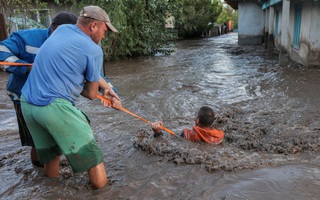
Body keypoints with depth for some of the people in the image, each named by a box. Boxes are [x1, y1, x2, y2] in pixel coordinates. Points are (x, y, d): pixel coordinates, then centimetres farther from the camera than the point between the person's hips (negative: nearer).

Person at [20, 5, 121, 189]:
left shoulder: (62, 29, 13)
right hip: (55, 107, -8)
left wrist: (107, 89, 15)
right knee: (89, 151, 5)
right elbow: (91, 94, 1)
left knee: (50, 151, 26)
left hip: (27, 104, 9)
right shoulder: (94, 50, -8)